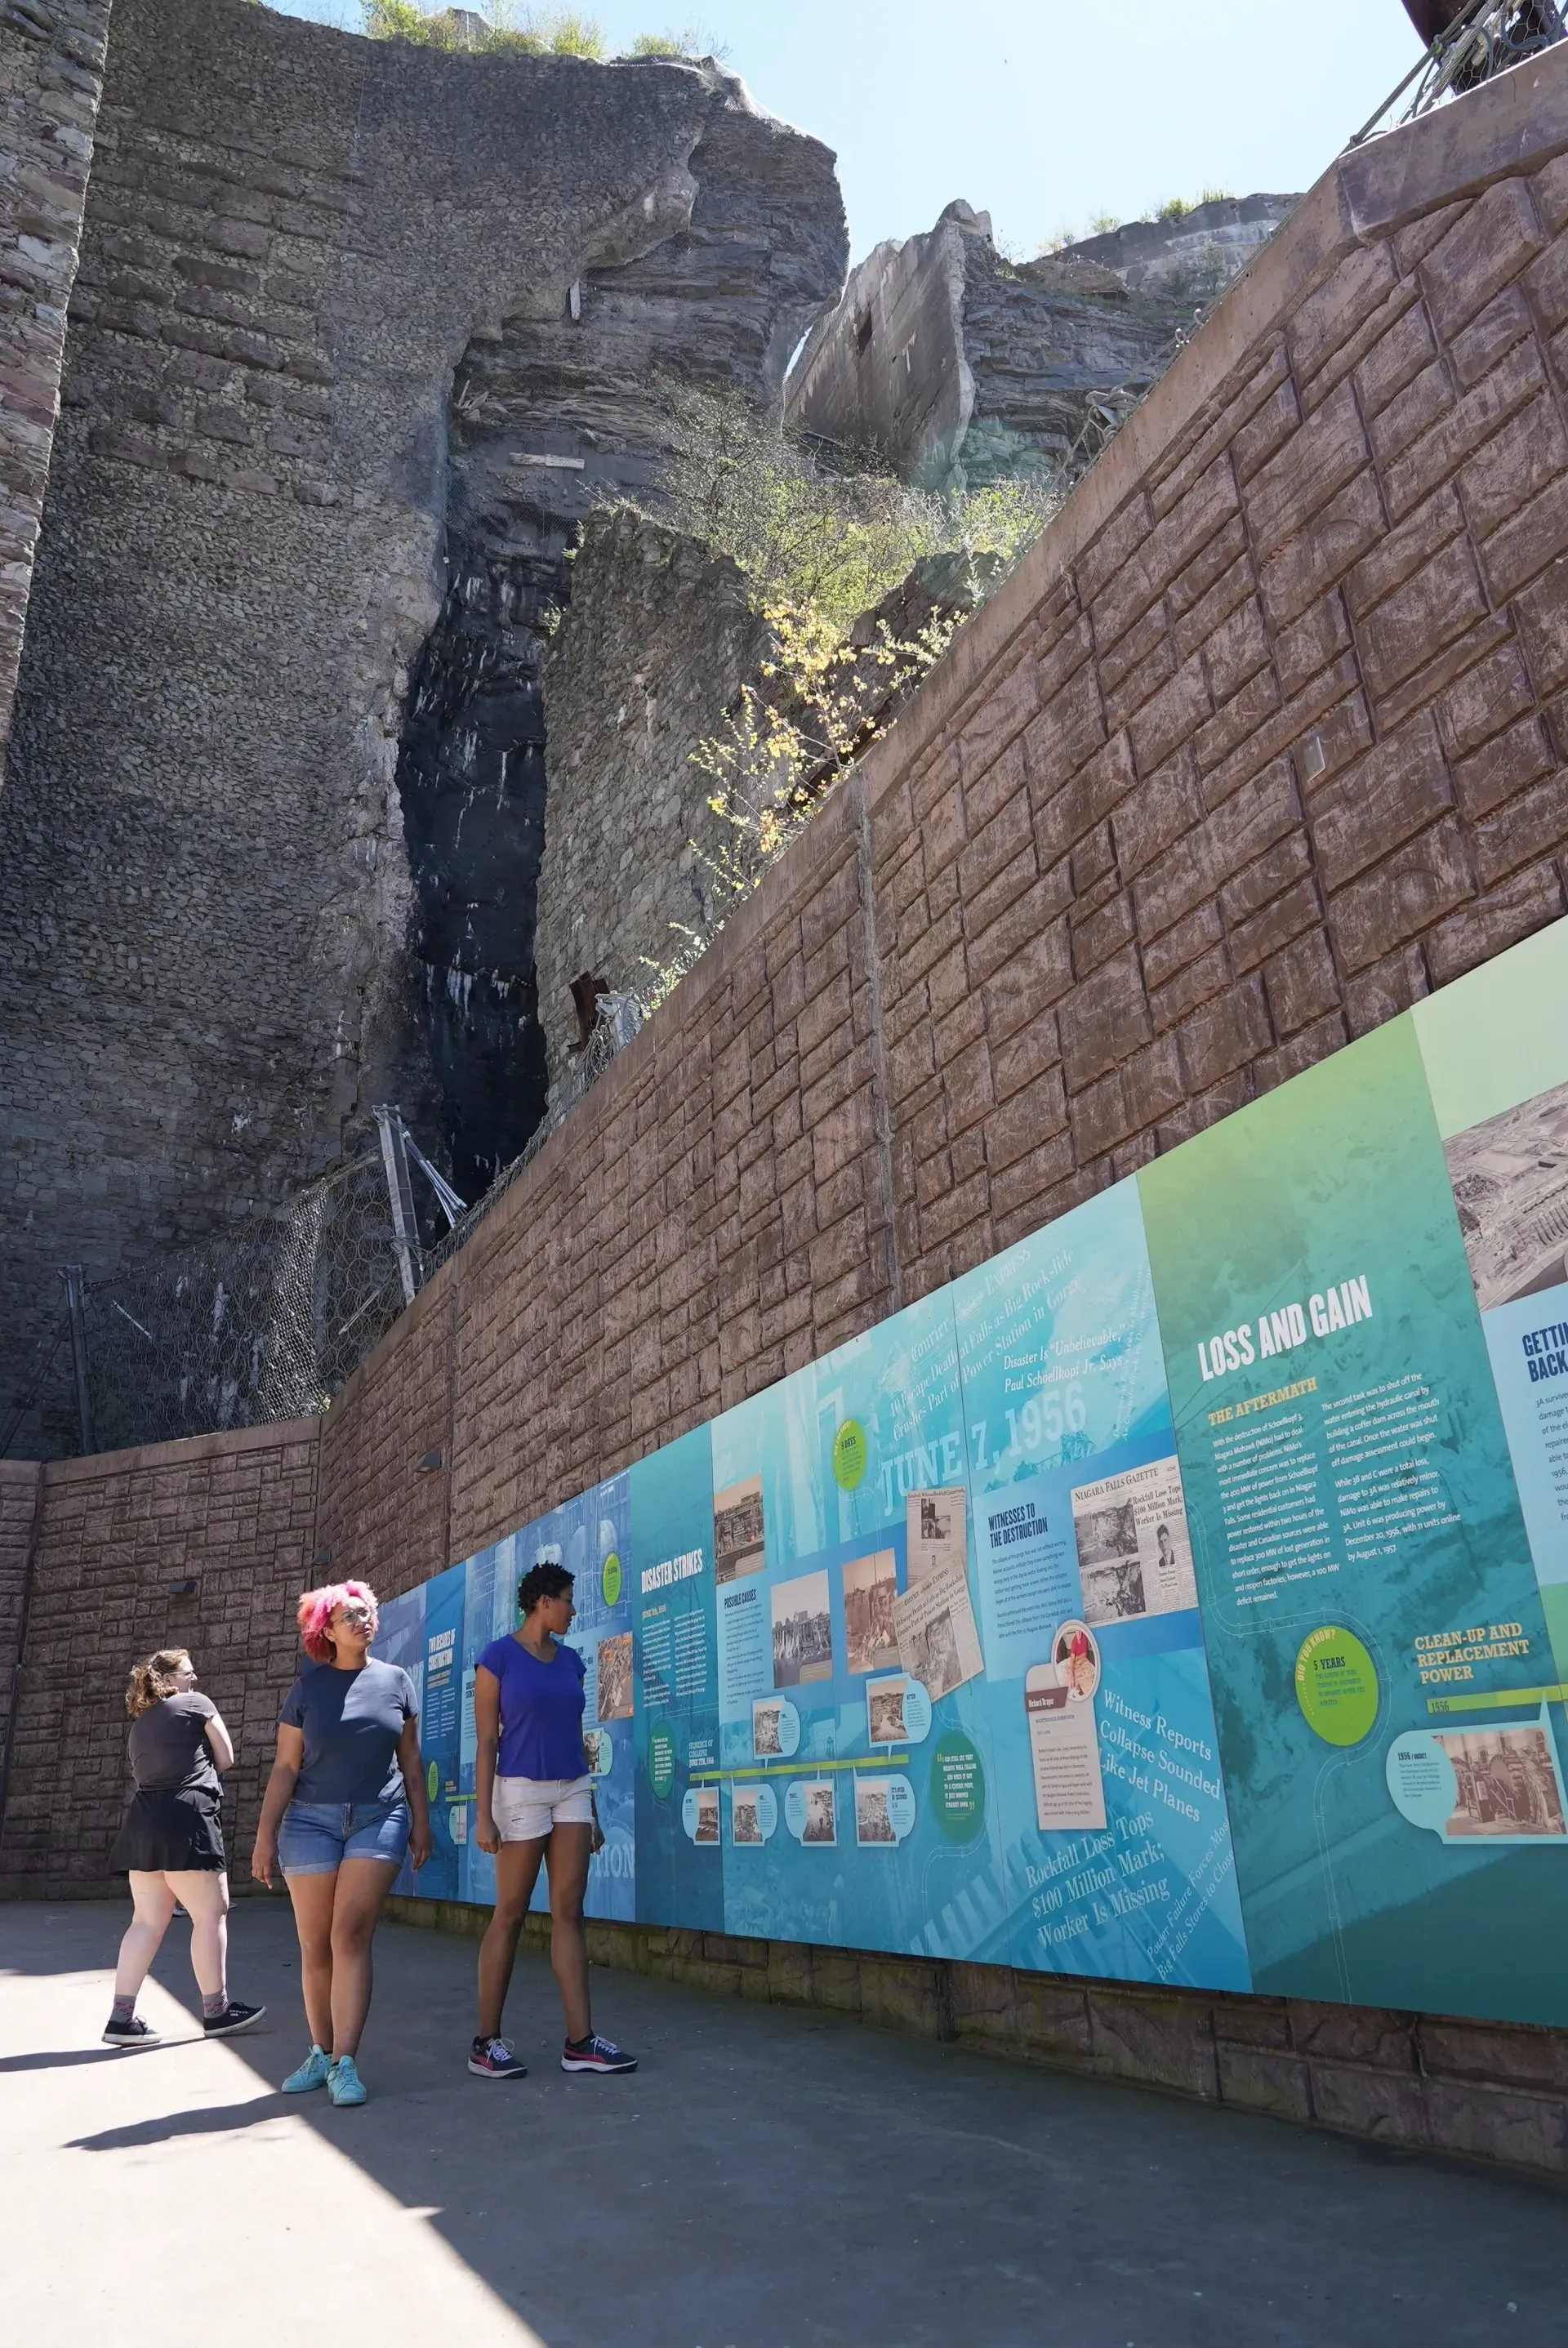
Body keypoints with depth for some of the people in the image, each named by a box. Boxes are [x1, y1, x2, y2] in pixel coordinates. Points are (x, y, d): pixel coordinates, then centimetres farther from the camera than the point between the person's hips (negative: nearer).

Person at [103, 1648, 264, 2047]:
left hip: (144, 1820, 8)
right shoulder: (197, 1703, 1)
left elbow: (146, 1770, 21)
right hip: (187, 1819, -8)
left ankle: (121, 2017, 7)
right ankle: (216, 2011, 6)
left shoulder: (140, 1724, 22)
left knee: (148, 1920, 10)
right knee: (211, 1914, 0)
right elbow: (225, 1759, 5)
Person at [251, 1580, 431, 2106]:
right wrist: (265, 1835, -2)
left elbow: (410, 1759, 12)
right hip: (311, 1821, 1)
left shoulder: (395, 1681, 7)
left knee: (351, 1937, -10)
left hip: (379, 1820, 0)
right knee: (315, 1947, 5)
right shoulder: (308, 1687, 3)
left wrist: (421, 1821, 8)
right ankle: (320, 2054, 21)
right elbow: (285, 1768, 3)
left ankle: (345, 2063, -7)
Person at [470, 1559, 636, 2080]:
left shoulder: (570, 1660, 11)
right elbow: (486, 1739, -8)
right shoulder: (499, 1656, -6)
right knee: (510, 1915, 0)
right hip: (521, 1791, -5)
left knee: (569, 1914, 2)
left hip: (572, 1790, 6)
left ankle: (580, 2041, 3)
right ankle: (487, 2041, 11)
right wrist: (483, 1815, -14)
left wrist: (592, 1811, 14)